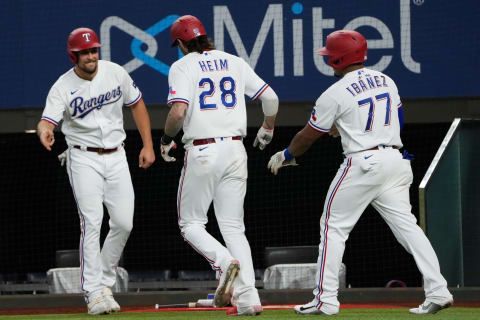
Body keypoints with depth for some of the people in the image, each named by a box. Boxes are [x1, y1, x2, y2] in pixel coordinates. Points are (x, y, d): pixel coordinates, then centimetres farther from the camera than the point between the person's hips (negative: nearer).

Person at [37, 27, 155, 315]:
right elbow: (48, 120, -24)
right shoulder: (62, 87, -11)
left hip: (116, 157, 4)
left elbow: (137, 105, 11)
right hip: (84, 158, -4)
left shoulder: (116, 73, -1)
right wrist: (44, 132, -50)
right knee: (92, 222, -14)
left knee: (124, 223, -2)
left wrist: (148, 145, 7)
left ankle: (105, 282, 17)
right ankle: (94, 292, -13)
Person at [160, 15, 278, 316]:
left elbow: (178, 112, -17)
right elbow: (271, 97, 8)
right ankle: (249, 299, -4)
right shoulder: (235, 63, 10)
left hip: (202, 153, -5)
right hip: (235, 150, 5)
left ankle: (225, 263, -19)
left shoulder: (183, 66, -4)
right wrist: (268, 128, 27)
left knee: (191, 223, 9)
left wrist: (167, 138, 2)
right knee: (233, 226, 9)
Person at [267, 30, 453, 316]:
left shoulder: (335, 94, -7)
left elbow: (308, 136, 1)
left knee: (334, 227, 5)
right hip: (395, 161, 6)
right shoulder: (387, 82, 12)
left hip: (362, 164, -6)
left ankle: (326, 299, 2)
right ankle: (437, 290, -6)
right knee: (406, 224, 5)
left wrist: (285, 156, 20)